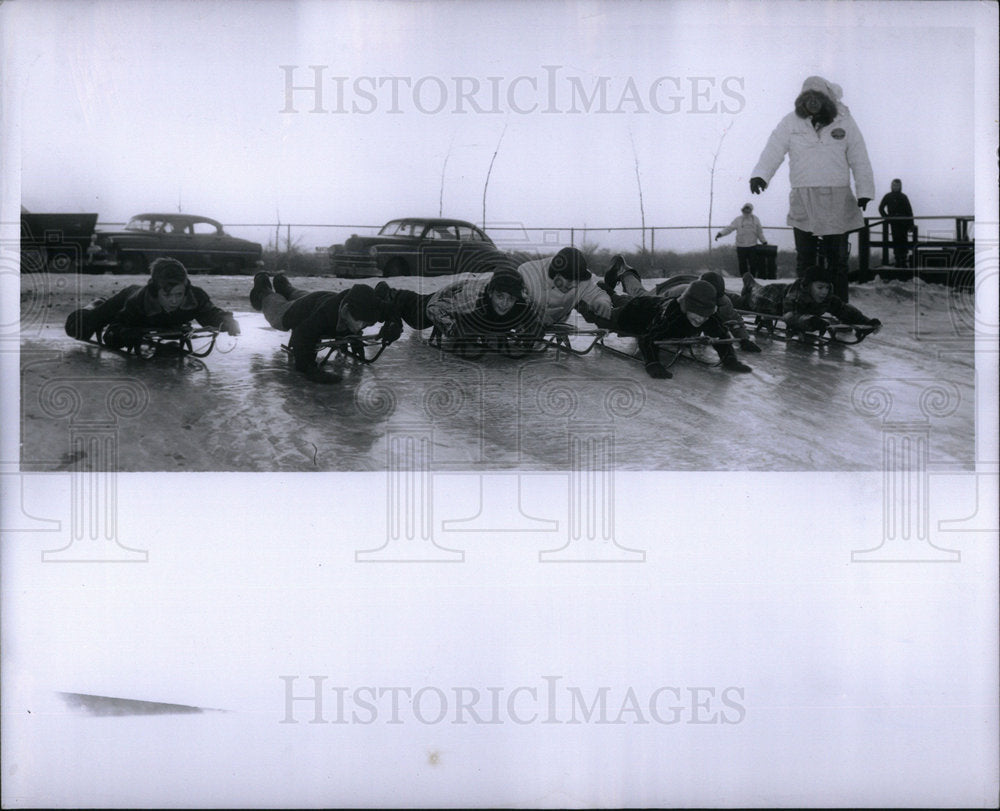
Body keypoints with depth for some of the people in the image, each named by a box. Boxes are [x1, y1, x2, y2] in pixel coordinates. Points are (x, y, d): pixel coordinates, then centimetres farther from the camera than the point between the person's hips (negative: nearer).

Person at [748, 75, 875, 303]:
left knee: (837, 258, 2)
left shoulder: (844, 121, 6)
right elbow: (773, 150, -2)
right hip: (803, 199, 0)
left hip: (837, 200, 0)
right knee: (804, 258, 2)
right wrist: (760, 175, -20)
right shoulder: (791, 122, 6)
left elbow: (859, 159, 8)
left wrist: (864, 192, 2)